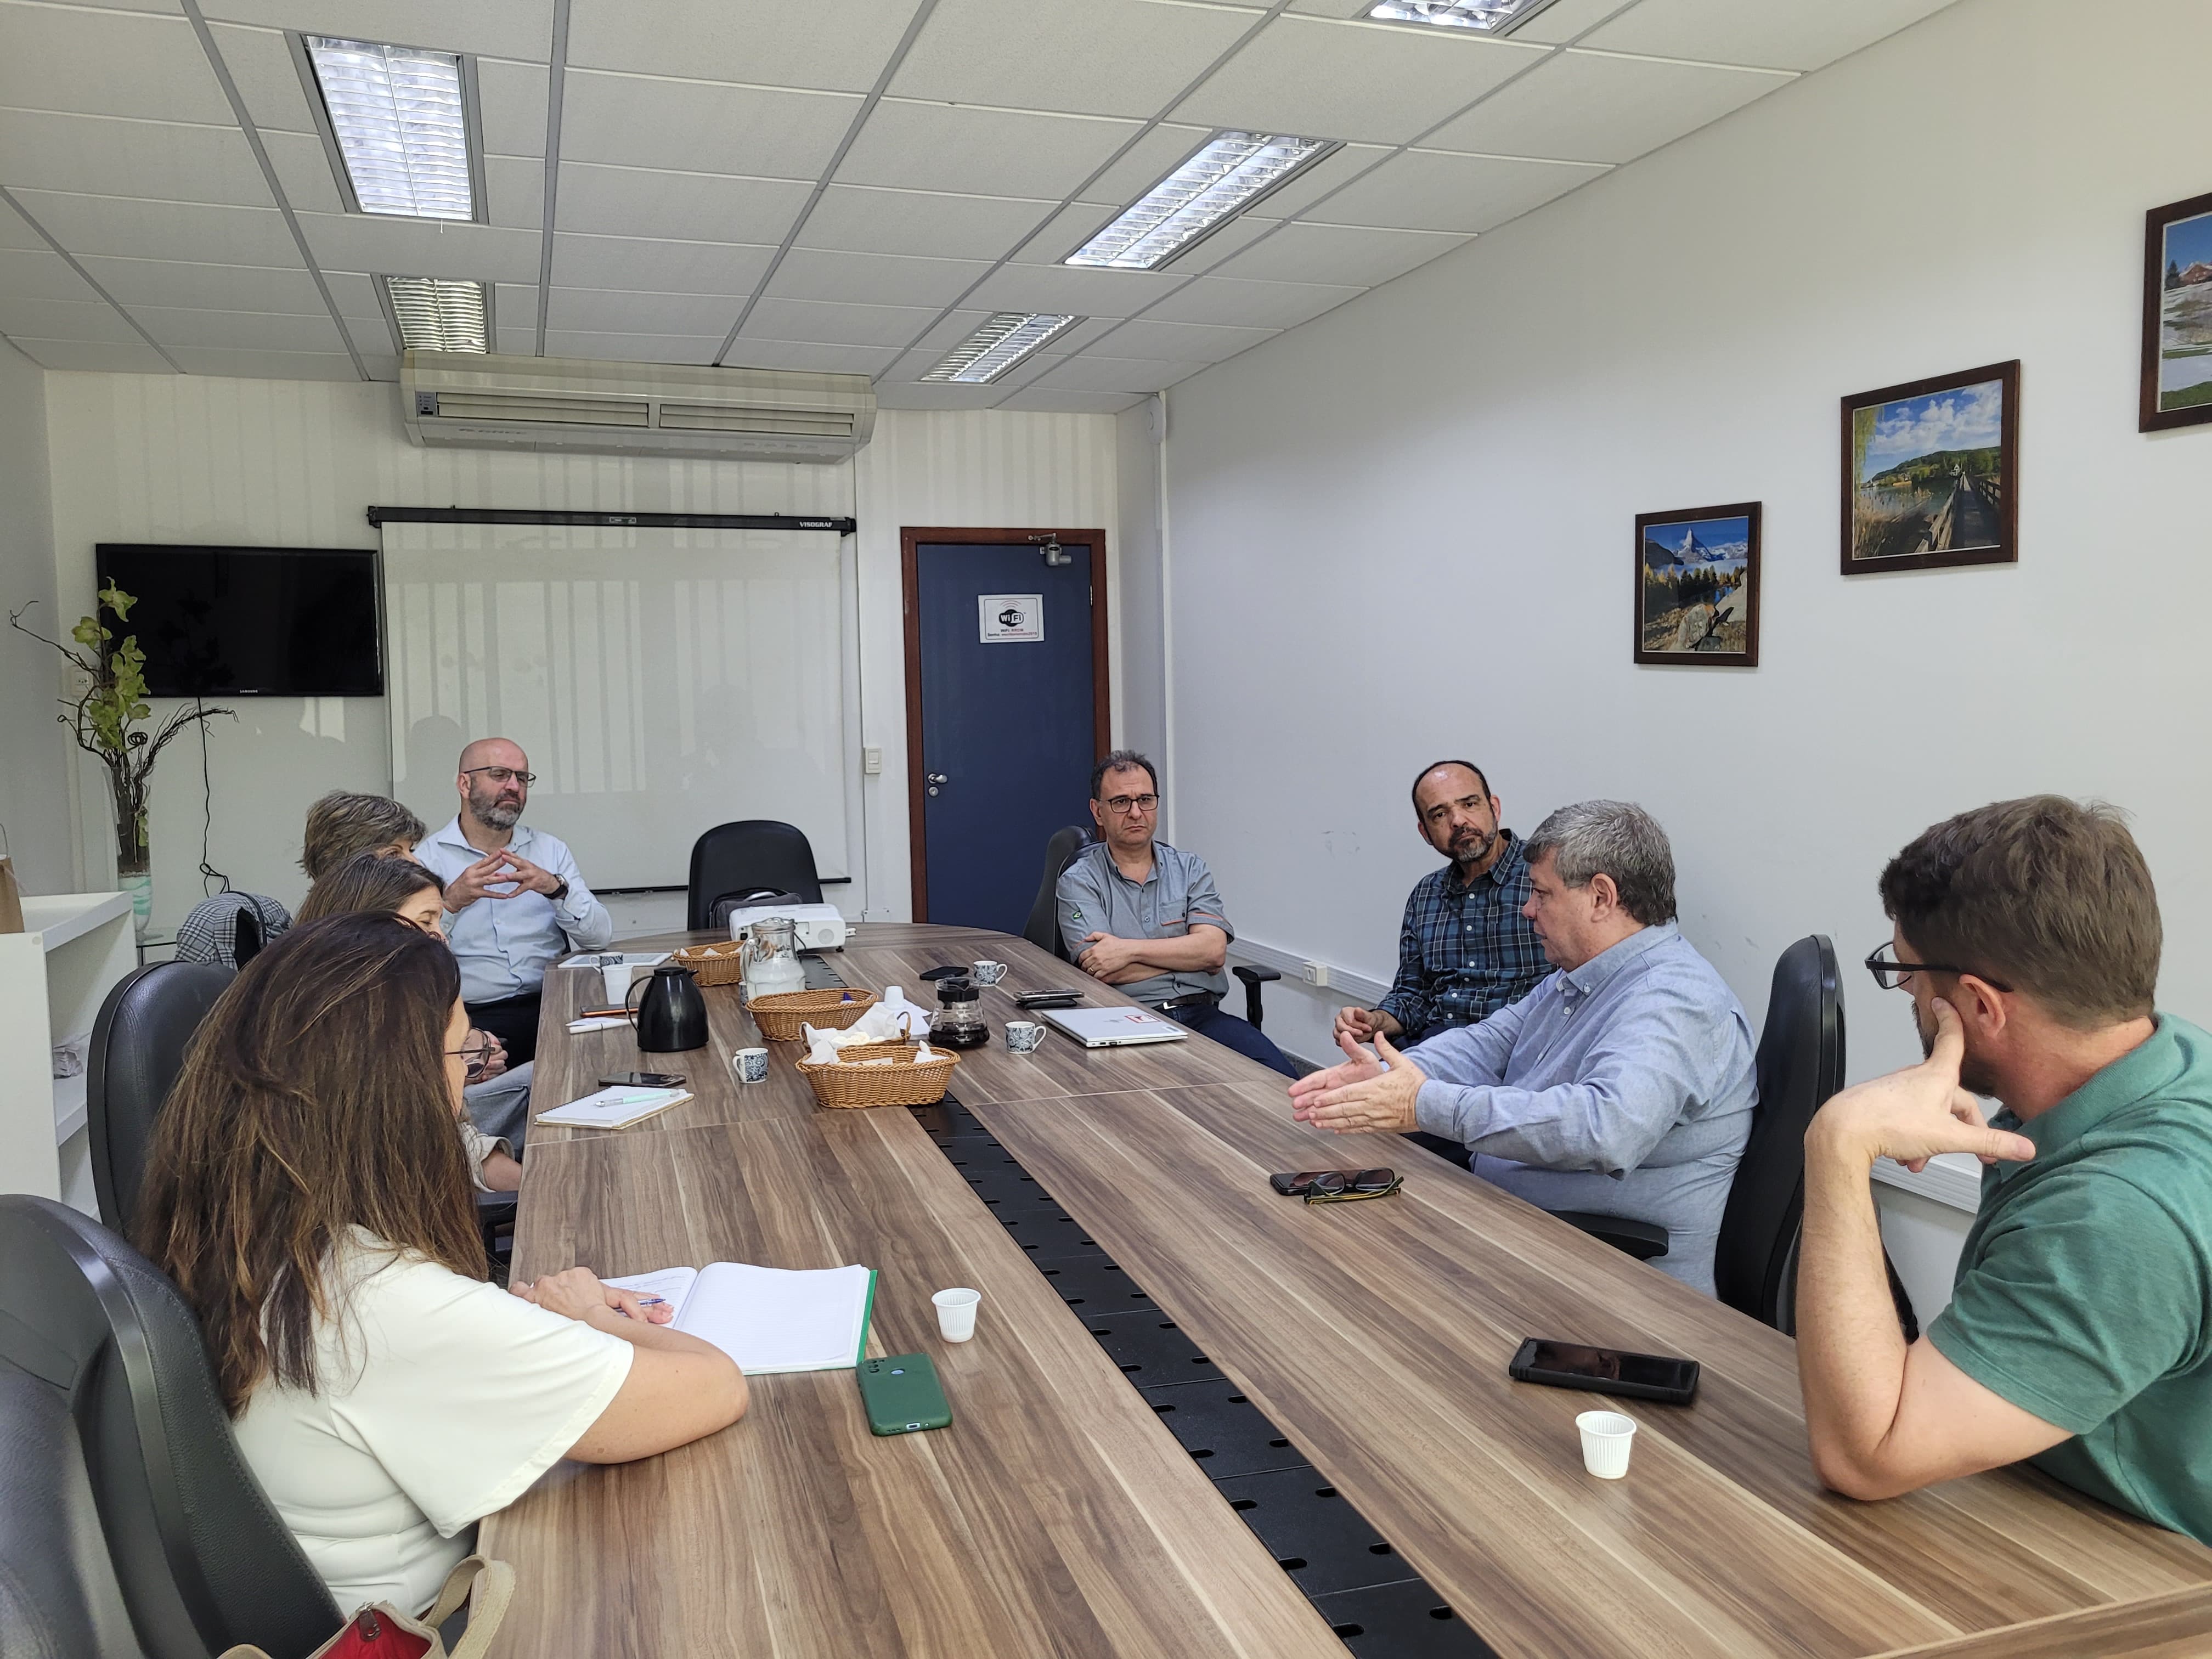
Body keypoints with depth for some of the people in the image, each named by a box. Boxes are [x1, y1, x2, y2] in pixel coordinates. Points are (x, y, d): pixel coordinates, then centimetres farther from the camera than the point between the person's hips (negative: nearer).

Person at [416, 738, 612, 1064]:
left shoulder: (549, 850, 14)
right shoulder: (427, 858, 5)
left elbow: (599, 936, 2)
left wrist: (556, 889, -15)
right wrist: (451, 901, -25)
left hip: (552, 1008, 3)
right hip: (473, 1017, -3)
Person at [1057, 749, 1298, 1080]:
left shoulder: (1190, 869, 16)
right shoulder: (1078, 882, 7)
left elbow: (1214, 949, 0)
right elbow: (1103, 972, -7)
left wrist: (1129, 949, -9)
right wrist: (1186, 954, -2)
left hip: (1202, 1014, 3)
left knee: (1278, 1075, -25)